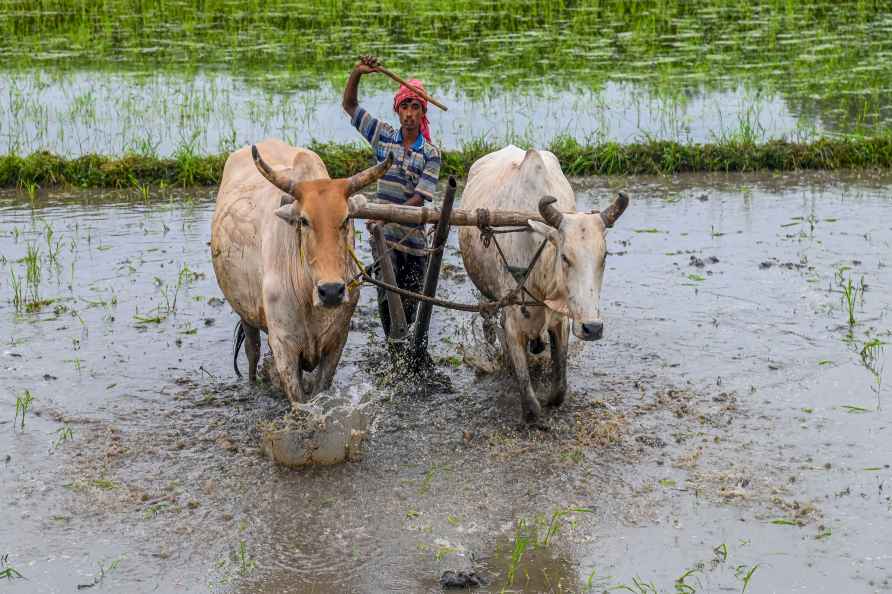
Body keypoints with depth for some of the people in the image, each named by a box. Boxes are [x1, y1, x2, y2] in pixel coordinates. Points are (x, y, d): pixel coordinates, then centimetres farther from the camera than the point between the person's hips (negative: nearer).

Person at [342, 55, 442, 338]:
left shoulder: (431, 154, -2)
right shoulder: (384, 136, 4)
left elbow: (419, 198, -12)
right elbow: (349, 104, 8)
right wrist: (357, 72, -8)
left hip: (414, 237, 0)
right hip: (384, 236, 0)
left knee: (409, 304, 6)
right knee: (388, 295, -15)